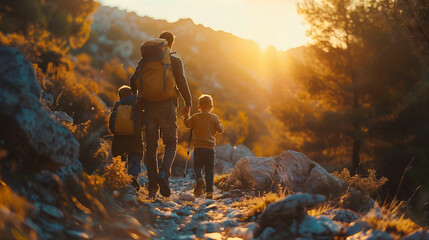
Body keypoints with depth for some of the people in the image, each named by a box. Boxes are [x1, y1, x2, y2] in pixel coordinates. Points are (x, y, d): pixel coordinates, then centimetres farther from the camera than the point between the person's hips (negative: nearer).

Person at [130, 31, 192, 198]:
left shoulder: (145, 60, 9)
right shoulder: (175, 61, 2)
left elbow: (134, 80, 0)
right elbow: (181, 83, -5)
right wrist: (188, 104, 4)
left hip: (149, 108, 2)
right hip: (167, 107, -2)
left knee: (151, 147, 7)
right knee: (171, 143, 9)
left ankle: (152, 187, 5)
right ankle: (164, 173, -18)